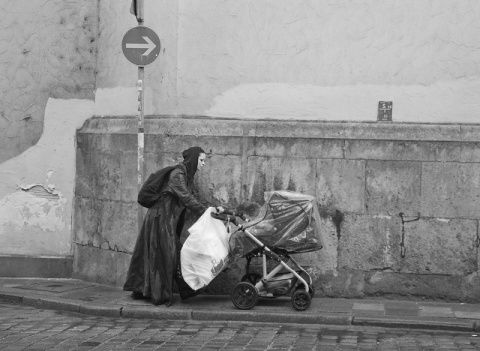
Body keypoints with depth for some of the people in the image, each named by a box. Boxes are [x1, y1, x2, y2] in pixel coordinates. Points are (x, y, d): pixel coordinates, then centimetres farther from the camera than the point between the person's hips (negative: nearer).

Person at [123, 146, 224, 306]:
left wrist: (212, 208, -1)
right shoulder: (177, 175, -17)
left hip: (170, 219, 9)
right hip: (161, 218, -9)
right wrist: (205, 211, -25)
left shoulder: (186, 175, 13)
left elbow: (194, 196, 11)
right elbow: (186, 198, -24)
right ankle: (161, 295, 3)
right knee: (165, 255, -5)